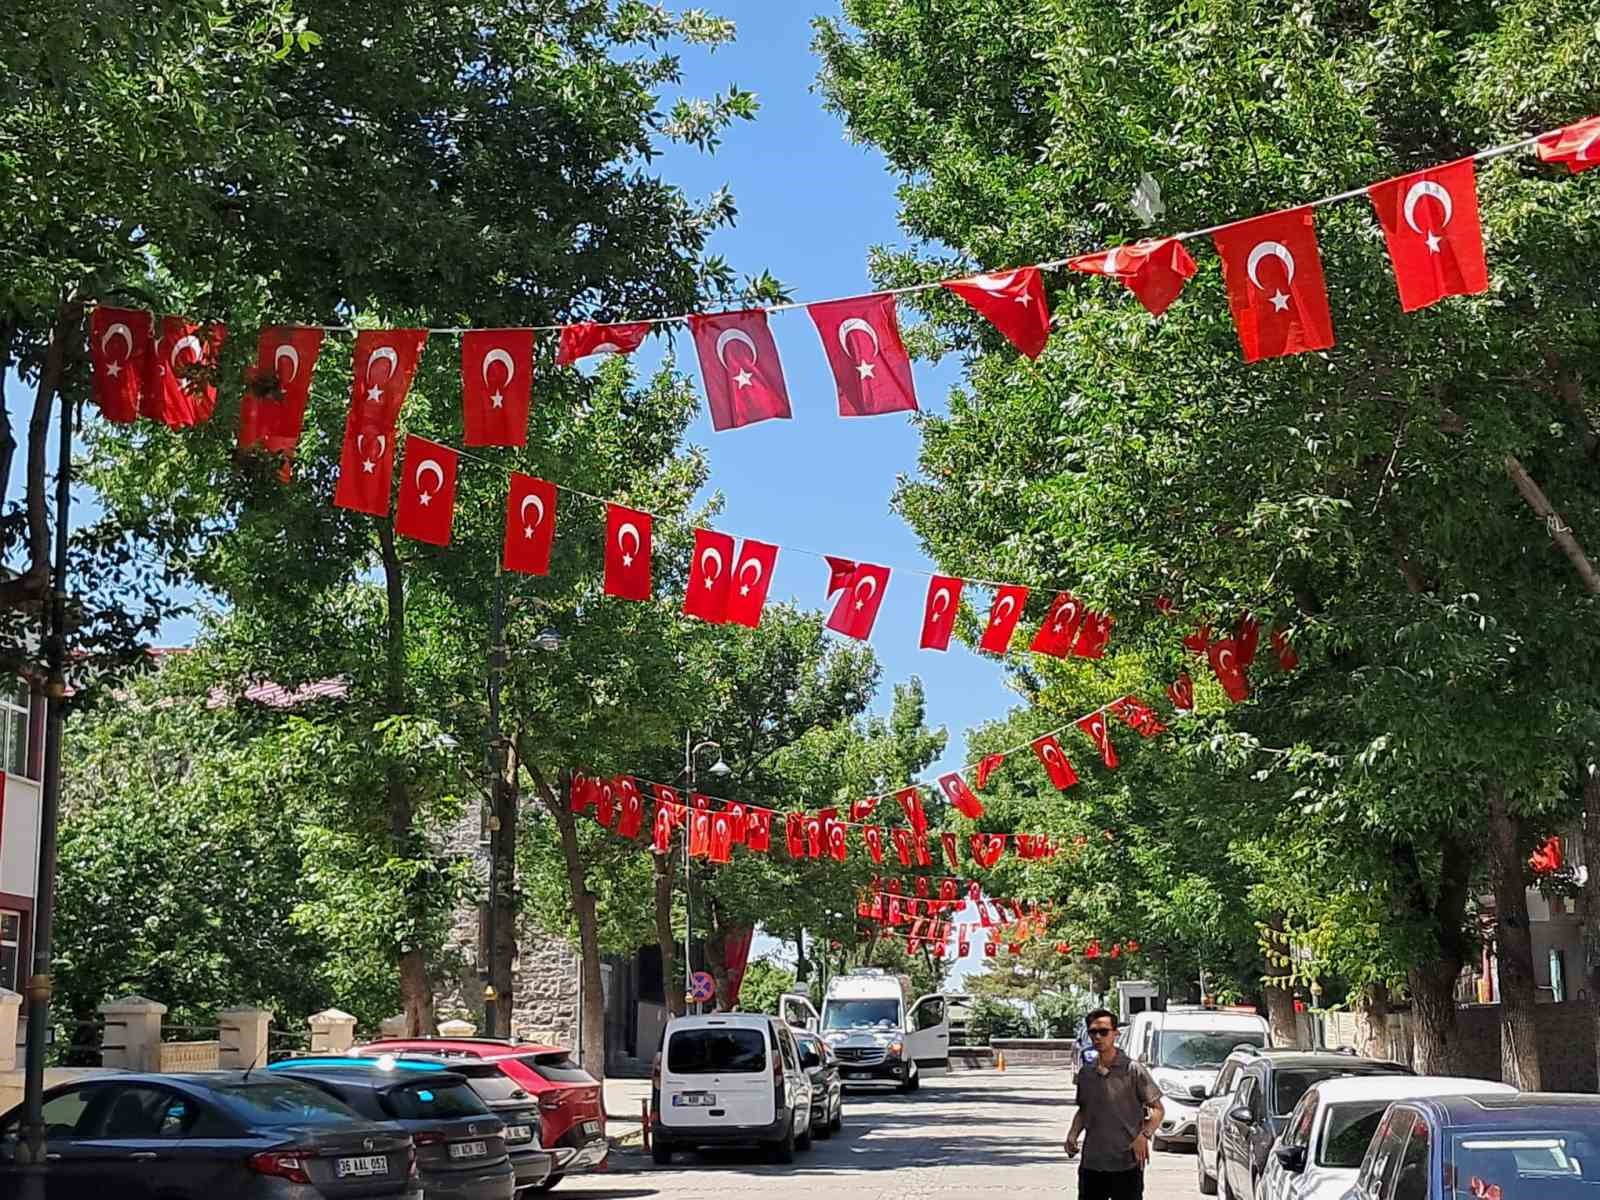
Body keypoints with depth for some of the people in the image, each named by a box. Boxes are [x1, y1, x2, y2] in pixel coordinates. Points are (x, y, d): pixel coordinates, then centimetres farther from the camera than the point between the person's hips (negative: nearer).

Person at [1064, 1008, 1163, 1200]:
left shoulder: (1133, 1070, -7)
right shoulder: (1085, 1072, 8)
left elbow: (1157, 1109, -5)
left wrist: (1144, 1135, -21)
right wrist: (1073, 1134, 2)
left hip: (1127, 1163, -5)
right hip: (1091, 1163, 5)